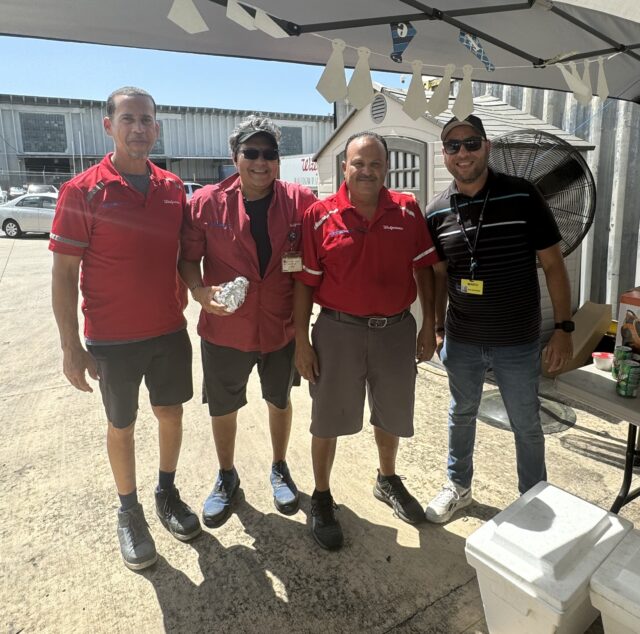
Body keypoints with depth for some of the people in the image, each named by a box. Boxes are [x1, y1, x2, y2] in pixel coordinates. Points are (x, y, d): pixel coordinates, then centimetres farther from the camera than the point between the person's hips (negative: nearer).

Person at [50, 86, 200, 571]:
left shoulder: (173, 188, 1)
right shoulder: (83, 191, -11)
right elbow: (64, 273, -9)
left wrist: (189, 302, 3)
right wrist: (72, 347, -11)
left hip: (170, 330, 4)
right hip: (113, 339, -3)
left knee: (171, 413, 15)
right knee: (122, 425, 12)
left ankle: (168, 493, 39)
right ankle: (129, 511, 33)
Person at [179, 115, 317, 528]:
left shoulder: (301, 201, -7)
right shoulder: (207, 202, -8)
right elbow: (188, 258, -1)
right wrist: (200, 292, -19)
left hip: (283, 327, 1)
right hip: (225, 328, 0)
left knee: (280, 401, 19)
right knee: (222, 408, 15)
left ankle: (280, 469, 45)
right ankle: (226, 477, 41)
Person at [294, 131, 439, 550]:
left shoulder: (408, 210, 0)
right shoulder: (320, 215, -7)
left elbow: (424, 269, 5)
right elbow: (305, 281, -5)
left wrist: (429, 324, 2)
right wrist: (302, 341, -7)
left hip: (396, 329, 3)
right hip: (338, 330, -2)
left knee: (392, 414, 20)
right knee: (329, 419, 8)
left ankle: (388, 481, 46)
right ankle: (322, 498, 30)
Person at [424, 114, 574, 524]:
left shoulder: (523, 196, -11)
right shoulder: (436, 212, -2)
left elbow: (553, 264, -6)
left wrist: (564, 327, -8)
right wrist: (437, 328, 8)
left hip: (518, 341, -2)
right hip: (461, 341, 3)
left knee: (526, 424, 13)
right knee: (462, 414, 19)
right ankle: (459, 487, 41)